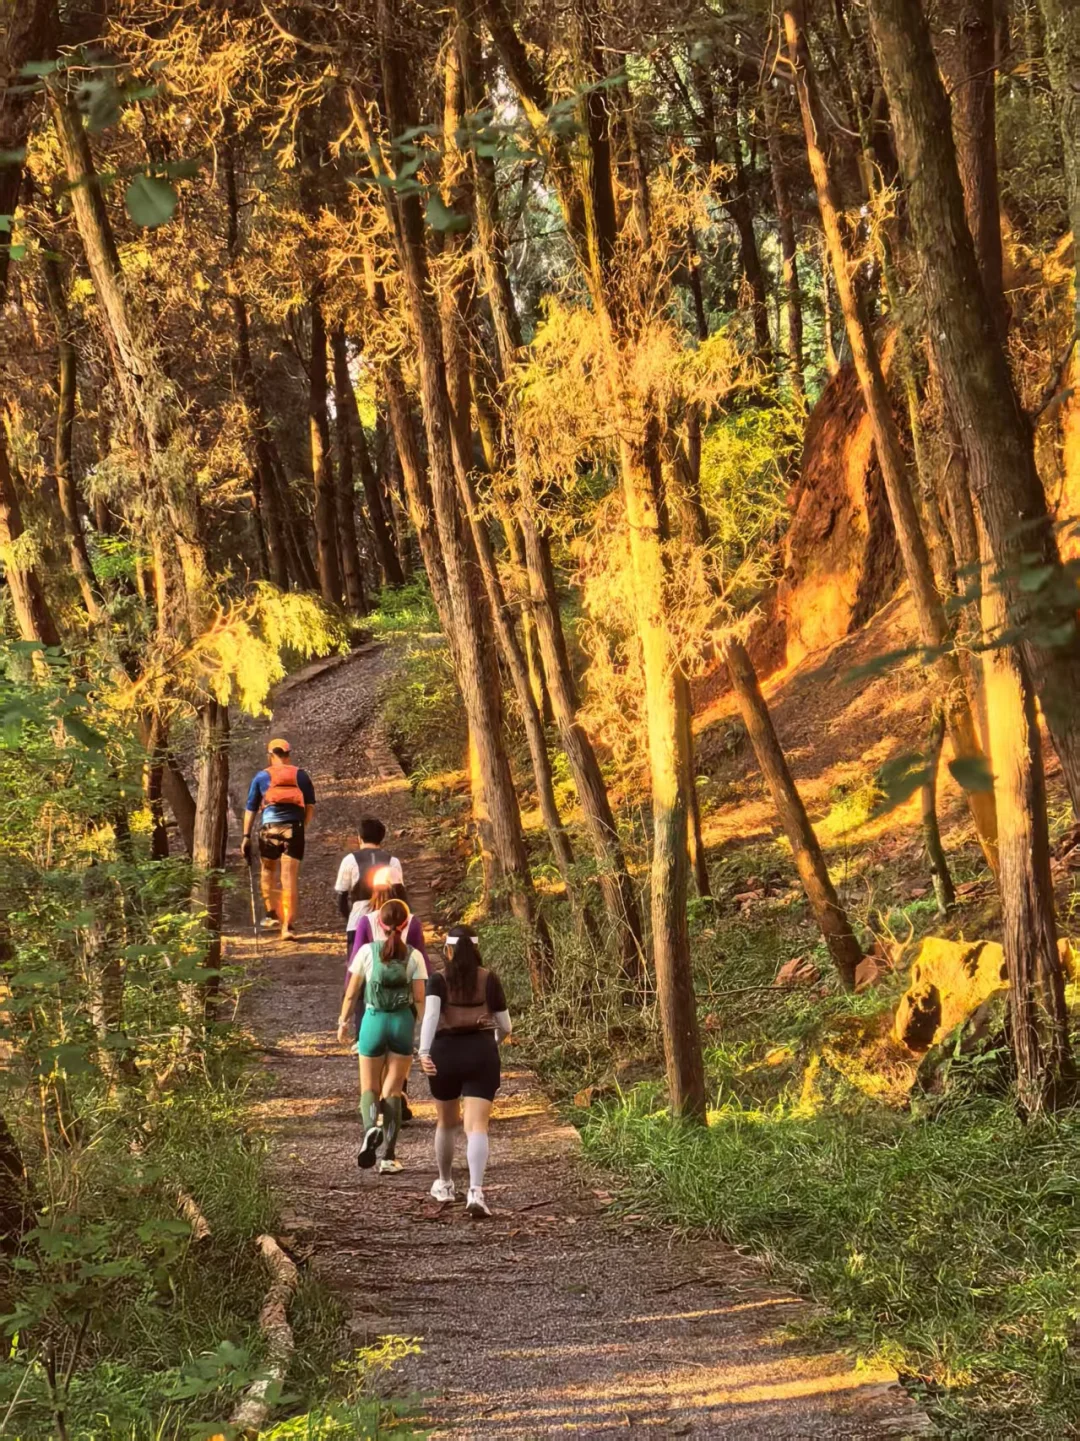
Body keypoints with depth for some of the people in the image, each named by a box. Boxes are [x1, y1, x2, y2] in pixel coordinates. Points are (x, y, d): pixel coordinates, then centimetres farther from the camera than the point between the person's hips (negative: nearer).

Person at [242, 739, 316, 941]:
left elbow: (251, 809, 8)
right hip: (294, 828, 0)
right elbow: (310, 806, 7)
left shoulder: (262, 777, 10)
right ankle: (288, 925, -6)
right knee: (290, 878, 0)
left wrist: (246, 836, 9)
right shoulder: (301, 776, 12)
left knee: (268, 871, 24)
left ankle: (272, 913, 21)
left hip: (269, 827, 0)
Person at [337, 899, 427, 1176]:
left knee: (369, 1087, 12)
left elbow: (351, 993, 1)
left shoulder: (367, 951, -4)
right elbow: (419, 999, -5)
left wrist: (343, 1022, 15)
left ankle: (370, 1127, -20)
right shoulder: (414, 956, -4)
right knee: (392, 1091, 10)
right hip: (403, 1023, 1)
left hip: (373, 1021, -1)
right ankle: (387, 1157, 5)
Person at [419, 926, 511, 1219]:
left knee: (447, 1121, 22)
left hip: (445, 1054, 1)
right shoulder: (490, 980, 5)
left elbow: (430, 1013, -16)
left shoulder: (438, 981, 2)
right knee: (477, 1127, -9)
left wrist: (424, 1052, -24)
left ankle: (444, 1183, 40)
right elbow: (505, 1026, 8)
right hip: (482, 1055, -1)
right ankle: (475, 1192, -28)